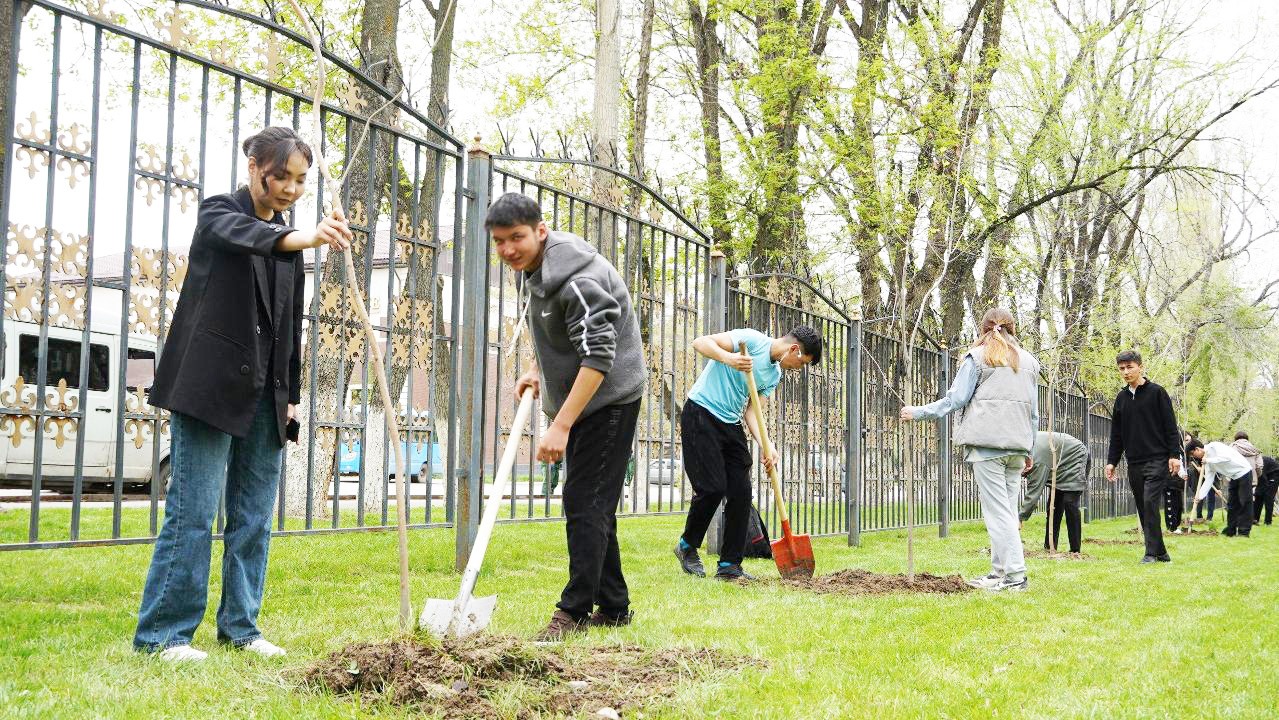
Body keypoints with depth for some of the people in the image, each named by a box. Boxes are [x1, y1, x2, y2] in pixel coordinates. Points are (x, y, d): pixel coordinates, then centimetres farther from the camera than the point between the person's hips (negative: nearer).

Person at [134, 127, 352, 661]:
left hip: (264, 394, 7)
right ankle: (161, 633, -1)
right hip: (211, 386, -6)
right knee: (193, 512, -8)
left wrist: (291, 392, 13)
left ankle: (240, 626, 16)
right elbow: (242, 234, -29)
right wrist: (304, 238, -48)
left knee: (254, 517, 7)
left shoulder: (287, 238, 16)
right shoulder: (219, 213, -3)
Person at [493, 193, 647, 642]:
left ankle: (575, 610, -5)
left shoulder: (576, 279, -25)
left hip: (609, 399, -10)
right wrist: (538, 371, 7)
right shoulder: (533, 269, 6)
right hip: (579, 399, 10)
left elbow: (599, 356, -30)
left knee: (585, 503, -10)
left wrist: (560, 426, -32)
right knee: (592, 505, 12)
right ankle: (613, 607, 20)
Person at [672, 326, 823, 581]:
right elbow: (701, 342, -18)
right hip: (701, 415, -8)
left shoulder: (775, 375, 12)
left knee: (741, 493, 0)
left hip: (730, 424, 8)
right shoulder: (752, 340, -11)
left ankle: (729, 565, 7)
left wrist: (765, 446, -9)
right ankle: (687, 546, 11)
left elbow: (751, 411, 7)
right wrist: (728, 358, -38)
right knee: (713, 488, -13)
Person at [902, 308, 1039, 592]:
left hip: (986, 442, -5)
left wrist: (918, 412, 6)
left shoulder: (977, 358, 1)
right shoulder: (1028, 361, 16)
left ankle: (1014, 574, -10)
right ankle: (1001, 572, 8)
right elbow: (1033, 411, 16)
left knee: (997, 509, -5)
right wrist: (1029, 450, 20)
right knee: (1008, 509, 9)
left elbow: (955, 399, -4)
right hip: (1017, 445, 5)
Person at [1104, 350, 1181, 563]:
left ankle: (1151, 552, -11)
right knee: (1143, 509, 5)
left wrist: (1174, 455, -12)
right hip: (1134, 463, 6)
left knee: (1150, 503, -16)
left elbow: (1171, 427, -4)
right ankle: (1160, 553, 12)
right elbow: (1116, 434, 18)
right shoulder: (1121, 398, 14)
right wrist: (1111, 461, 12)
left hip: (1157, 460, -6)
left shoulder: (1157, 392, -2)